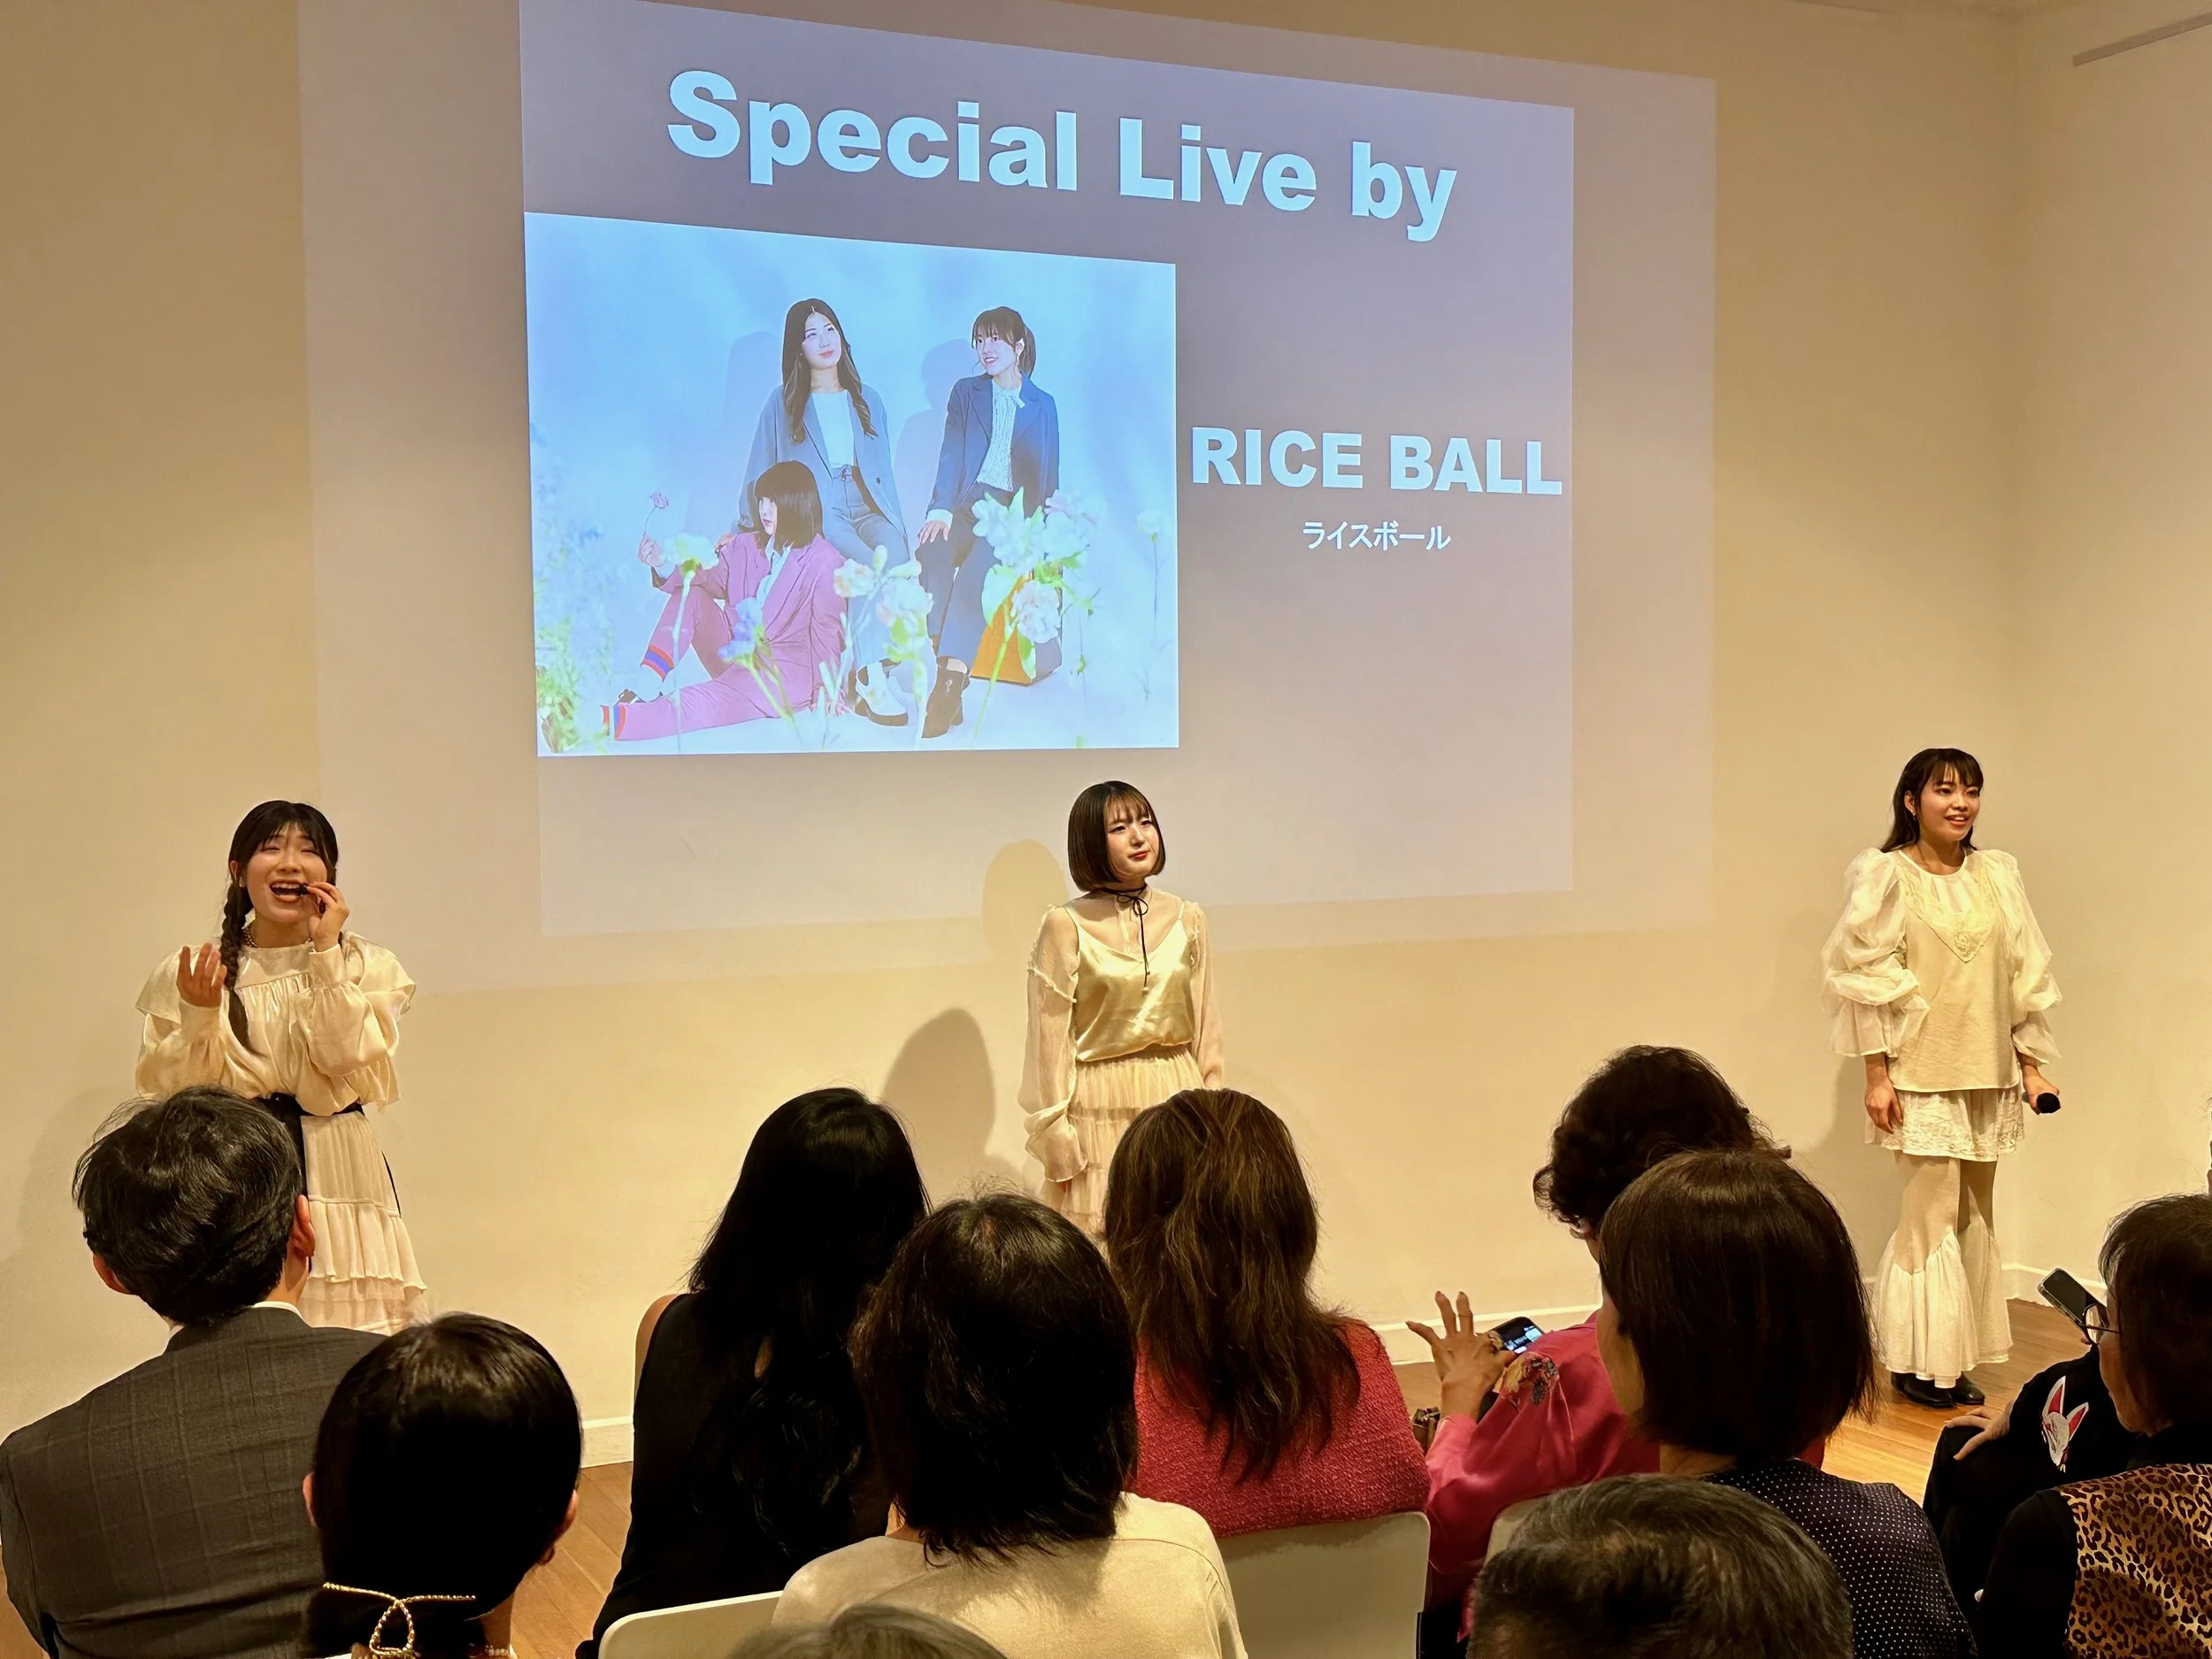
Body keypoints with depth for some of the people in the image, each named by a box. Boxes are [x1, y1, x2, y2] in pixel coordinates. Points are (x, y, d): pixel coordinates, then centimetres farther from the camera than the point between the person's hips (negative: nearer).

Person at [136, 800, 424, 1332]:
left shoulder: (365, 965, 5)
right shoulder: (192, 971, 6)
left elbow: (352, 1064, -10)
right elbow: (165, 1091, 3)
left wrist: (327, 956, -11)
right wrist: (199, 1016, -13)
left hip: (335, 1172, 0)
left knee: (347, 1335, -6)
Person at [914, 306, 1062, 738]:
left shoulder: (1042, 405, 14)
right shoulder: (966, 393, 16)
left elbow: (1048, 477, 13)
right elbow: (951, 456, 4)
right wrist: (941, 510, -14)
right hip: (968, 504, 1)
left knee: (977, 566, -34)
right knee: (932, 551, -33)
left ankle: (952, 678, -43)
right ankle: (945, 676, -39)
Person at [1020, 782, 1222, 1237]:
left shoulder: (1186, 918, 5)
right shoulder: (1067, 926, -7)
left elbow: (1206, 1028, 10)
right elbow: (1050, 1041, -5)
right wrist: (1058, 1144, -7)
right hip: (1101, 1110, -3)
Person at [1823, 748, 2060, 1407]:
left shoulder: (1997, 875, 7)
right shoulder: (1885, 876, -6)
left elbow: (2025, 976, 11)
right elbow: (1866, 980, -8)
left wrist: (2032, 1065, 9)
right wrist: (1877, 1075, -12)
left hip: (1987, 1075, 5)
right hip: (1921, 1074, -5)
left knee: (1974, 1216, 8)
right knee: (1934, 1213, -4)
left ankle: (1958, 1360, 18)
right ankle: (1920, 1360, 10)